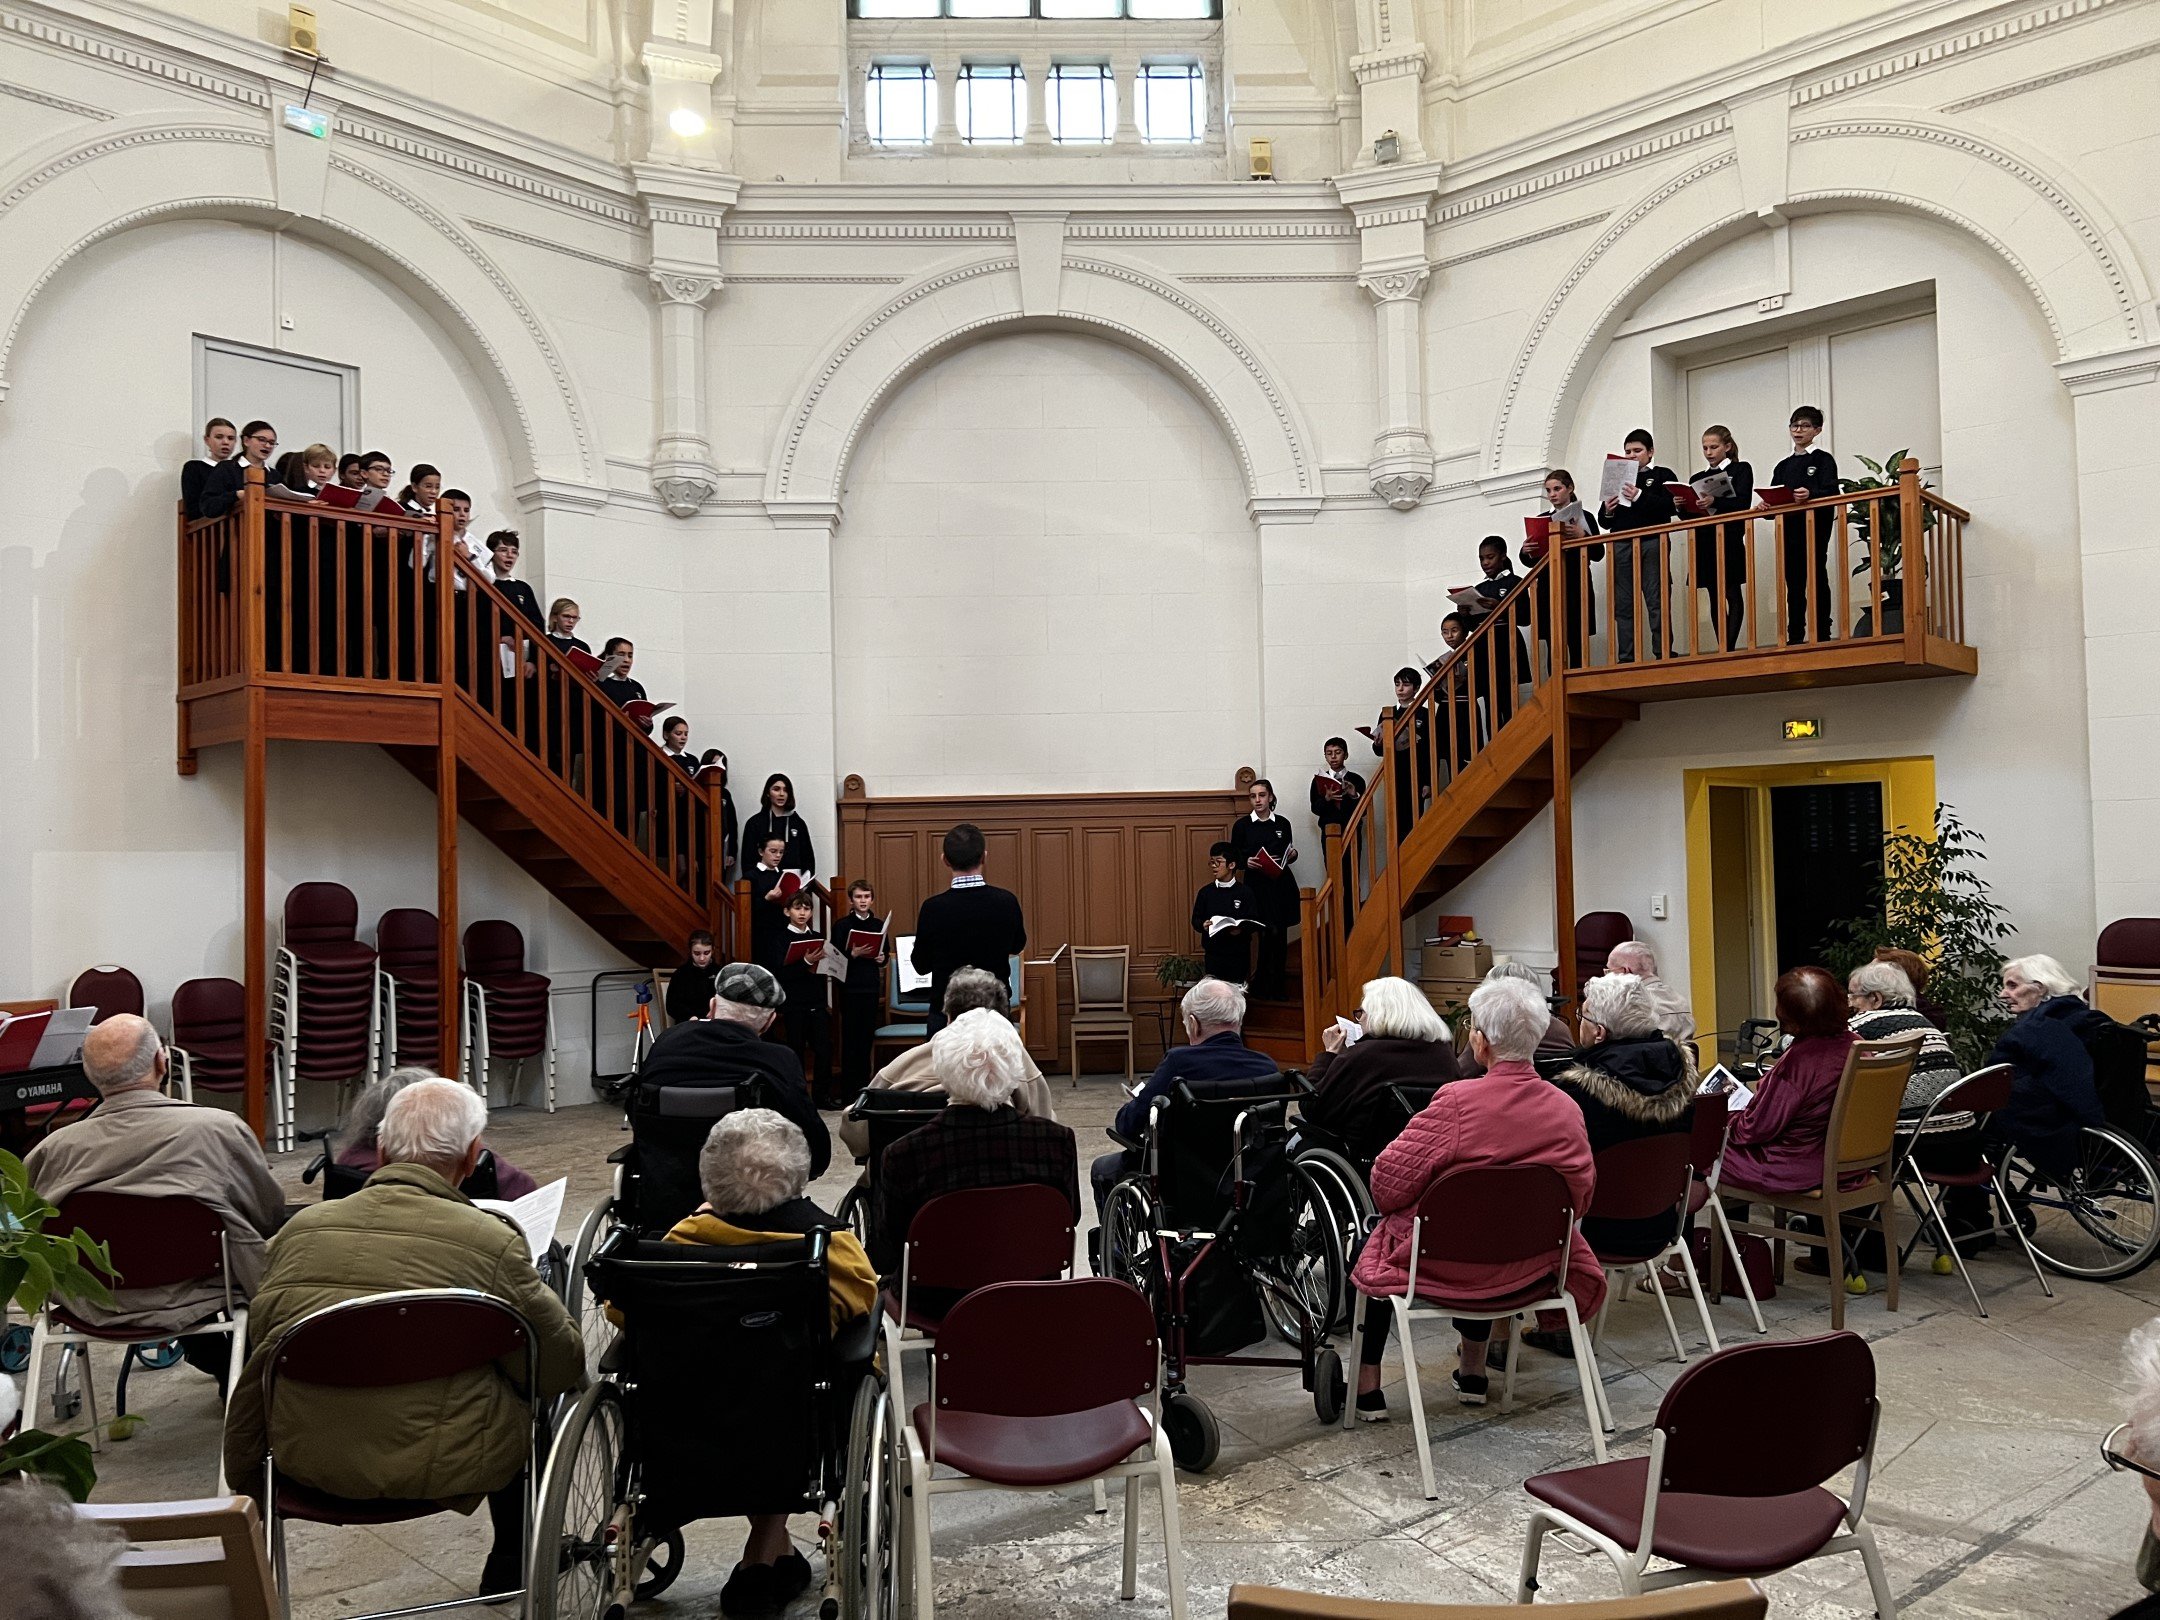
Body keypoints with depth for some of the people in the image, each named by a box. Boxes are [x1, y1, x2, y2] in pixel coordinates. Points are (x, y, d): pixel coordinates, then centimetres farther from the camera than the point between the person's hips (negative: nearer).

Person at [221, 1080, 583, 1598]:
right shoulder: (492, 1241, -15)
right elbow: (563, 1365, -6)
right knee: (535, 1382, 23)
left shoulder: (301, 1227, -1)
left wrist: (243, 1485, 22)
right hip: (434, 1470, -4)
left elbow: (255, 1367, 9)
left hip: (305, 1459, 5)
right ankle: (511, 1569, 36)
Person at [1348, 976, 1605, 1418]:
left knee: (1377, 1242, 25)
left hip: (1443, 1261, -5)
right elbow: (1579, 1194, 1)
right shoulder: (1567, 1109, -11)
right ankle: (1473, 1374, 47)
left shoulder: (1456, 1101, -26)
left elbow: (1388, 1183, -20)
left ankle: (1367, 1387, 28)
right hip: (1529, 1268, 5)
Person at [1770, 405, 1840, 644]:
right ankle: (1794, 639, 6)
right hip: (1789, 528, 5)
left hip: (1815, 525, -5)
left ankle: (1822, 635, -3)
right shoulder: (1783, 467, 19)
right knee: (1793, 584, 4)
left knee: (1817, 579, -5)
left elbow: (1831, 492, -10)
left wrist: (1810, 494, -30)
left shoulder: (1823, 459, 4)